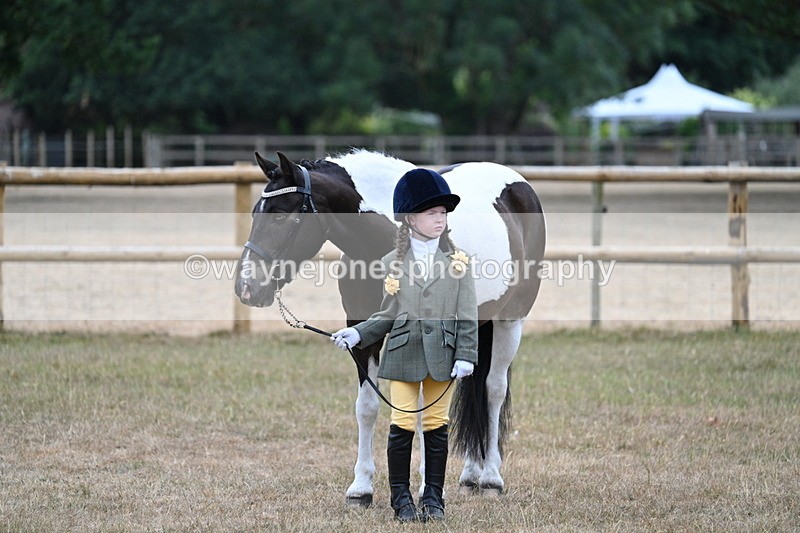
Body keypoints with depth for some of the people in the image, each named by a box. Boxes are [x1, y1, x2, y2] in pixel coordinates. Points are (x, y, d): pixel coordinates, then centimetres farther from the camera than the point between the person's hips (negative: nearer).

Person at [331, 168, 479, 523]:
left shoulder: (457, 261, 2)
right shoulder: (393, 262, 4)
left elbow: (467, 316, 2)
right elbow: (388, 315, 9)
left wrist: (465, 356, -6)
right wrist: (356, 334, -4)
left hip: (441, 352, 0)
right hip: (403, 351, 0)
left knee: (436, 425, 6)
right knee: (402, 425, -1)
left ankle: (433, 497, 14)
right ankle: (401, 497, 8)